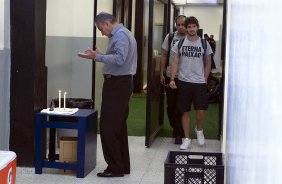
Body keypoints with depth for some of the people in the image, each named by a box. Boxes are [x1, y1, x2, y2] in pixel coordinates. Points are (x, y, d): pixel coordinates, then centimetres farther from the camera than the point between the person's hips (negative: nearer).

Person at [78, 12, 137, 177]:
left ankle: (115, 168, -3)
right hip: (121, 83, 11)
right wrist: (101, 55, 17)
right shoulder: (122, 33, 18)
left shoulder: (120, 35, -14)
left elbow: (119, 59, -27)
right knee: (119, 126, 14)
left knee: (108, 127, -9)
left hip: (117, 85, -11)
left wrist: (96, 57, -27)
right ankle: (123, 166, 22)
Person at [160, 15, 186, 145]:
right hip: (170, 76, 3)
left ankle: (179, 133, 7)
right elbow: (164, 56, 7)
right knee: (170, 105, 11)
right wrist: (162, 73, 3)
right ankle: (175, 128, 31)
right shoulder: (170, 37, 3)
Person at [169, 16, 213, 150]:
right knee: (185, 111, 6)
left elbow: (208, 63, 10)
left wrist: (205, 79, 4)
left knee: (200, 110, -7)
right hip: (183, 82, 1)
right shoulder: (180, 43, 3)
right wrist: (172, 79, -6)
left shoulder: (204, 43, 3)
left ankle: (199, 130, 24)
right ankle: (187, 138, 17)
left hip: (199, 82, -1)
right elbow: (175, 62, 3)